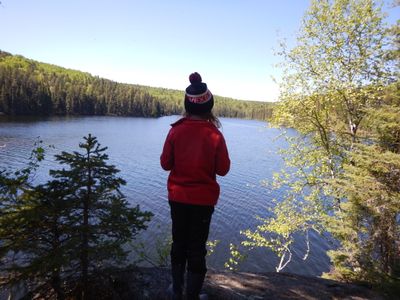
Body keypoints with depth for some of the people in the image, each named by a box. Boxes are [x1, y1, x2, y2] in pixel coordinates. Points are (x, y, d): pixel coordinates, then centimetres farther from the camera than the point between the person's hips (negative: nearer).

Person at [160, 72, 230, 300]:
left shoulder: (176, 131, -10)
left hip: (177, 197, 2)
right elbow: (223, 169, -7)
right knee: (197, 247, 12)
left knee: (179, 242, 19)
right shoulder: (215, 135, -14)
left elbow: (165, 163, -3)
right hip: (203, 199, -2)